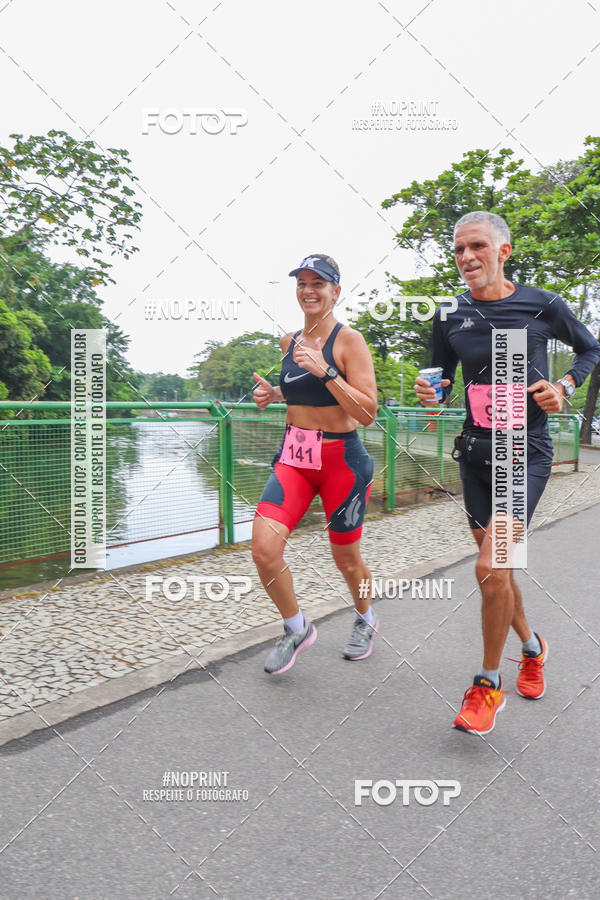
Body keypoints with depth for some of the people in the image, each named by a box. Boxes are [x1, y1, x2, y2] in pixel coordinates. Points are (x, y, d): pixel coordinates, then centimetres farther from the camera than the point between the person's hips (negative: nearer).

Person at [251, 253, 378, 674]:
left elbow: (368, 413, -17)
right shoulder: (290, 341, 8)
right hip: (293, 456, 5)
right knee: (264, 549, -12)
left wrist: (325, 371, -25)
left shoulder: (349, 340, -10)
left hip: (342, 460, -4)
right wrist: (273, 393, 6)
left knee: (346, 559, 11)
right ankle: (297, 628, 14)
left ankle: (366, 620, 44)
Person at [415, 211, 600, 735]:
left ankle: (489, 685, 6)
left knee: (490, 567, -17)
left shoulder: (543, 306, -6)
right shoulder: (450, 317, 3)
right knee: (496, 568, 13)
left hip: (527, 453, -4)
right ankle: (532, 647, 42)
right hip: (476, 453, 5)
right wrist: (431, 393, -9)